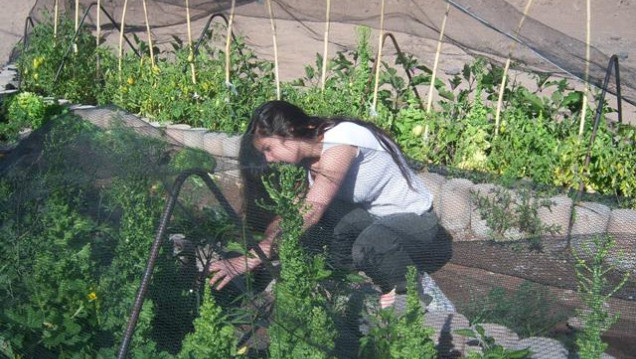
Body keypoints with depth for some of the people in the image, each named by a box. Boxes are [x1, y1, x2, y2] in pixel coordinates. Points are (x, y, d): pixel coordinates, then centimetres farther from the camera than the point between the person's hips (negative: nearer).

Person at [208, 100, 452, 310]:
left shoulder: (339, 142, -28)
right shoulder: (311, 153, -1)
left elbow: (308, 214, -35)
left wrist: (253, 259, -37)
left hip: (414, 219, -8)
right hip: (374, 216, 8)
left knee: (368, 248, -37)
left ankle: (402, 283, -7)